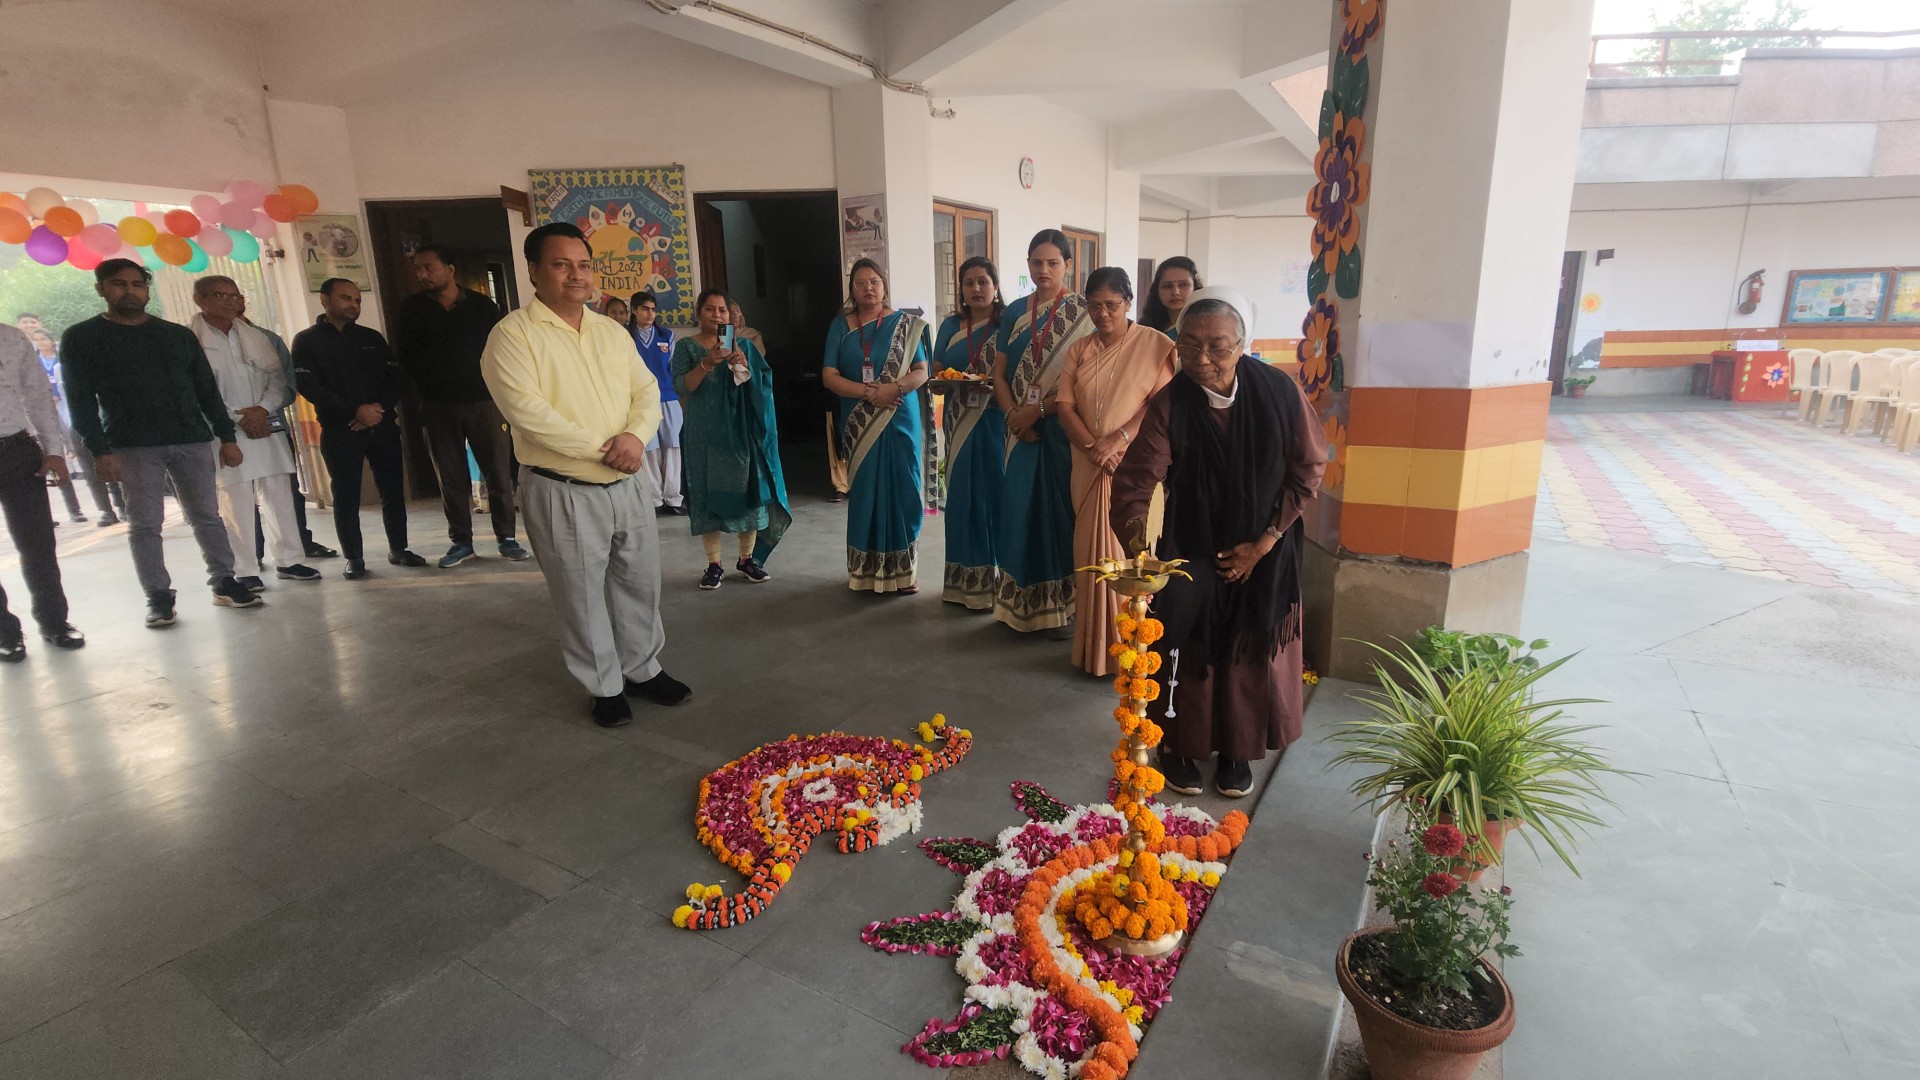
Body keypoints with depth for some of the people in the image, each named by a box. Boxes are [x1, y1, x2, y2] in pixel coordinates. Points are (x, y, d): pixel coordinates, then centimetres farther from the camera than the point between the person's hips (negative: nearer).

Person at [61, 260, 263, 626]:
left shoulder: (178, 334, 13)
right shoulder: (81, 338, 6)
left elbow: (207, 389, 13)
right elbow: (81, 400, -1)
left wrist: (227, 437, 6)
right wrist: (99, 452, -10)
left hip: (192, 441, 2)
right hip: (132, 447, -2)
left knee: (207, 516, 4)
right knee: (144, 525, 0)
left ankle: (224, 582, 12)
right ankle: (158, 597, 6)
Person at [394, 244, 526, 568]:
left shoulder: (482, 306, 2)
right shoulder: (412, 309, 5)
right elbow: (406, 358, 9)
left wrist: (495, 386, -6)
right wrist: (428, 385, 4)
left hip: (483, 401, -1)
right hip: (438, 407, 2)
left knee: (499, 472, -1)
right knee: (451, 478, 6)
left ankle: (507, 538, 8)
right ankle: (461, 541, 15)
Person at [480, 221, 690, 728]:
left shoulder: (613, 331, 10)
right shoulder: (512, 335, -9)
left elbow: (647, 391, 6)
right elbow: (528, 412, -20)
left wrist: (635, 435, -15)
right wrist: (601, 449, -19)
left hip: (627, 485, 6)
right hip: (563, 494, -5)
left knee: (640, 584, 16)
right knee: (582, 597, 8)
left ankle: (642, 669, 35)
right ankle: (605, 688, 26)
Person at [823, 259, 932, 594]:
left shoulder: (905, 324, 5)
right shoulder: (841, 326, 7)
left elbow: (921, 372, 0)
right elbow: (829, 376, -2)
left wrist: (895, 388, -20)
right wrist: (869, 392, -16)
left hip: (900, 422, -1)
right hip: (859, 425, 1)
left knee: (901, 492, 0)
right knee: (863, 493, 4)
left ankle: (903, 569, 9)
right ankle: (865, 570, 12)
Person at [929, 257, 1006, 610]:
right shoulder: (950, 326, 13)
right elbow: (937, 378, 15)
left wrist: (995, 384, -21)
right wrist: (945, 381, -8)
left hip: (996, 422, -3)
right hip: (960, 422, 4)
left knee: (992, 494, -3)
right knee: (961, 494, 4)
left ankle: (991, 580, 6)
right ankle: (963, 578, 13)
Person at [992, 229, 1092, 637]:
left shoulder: (1082, 313, -2)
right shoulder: (1015, 312, 10)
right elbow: (999, 374, 8)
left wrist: (1037, 409, -13)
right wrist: (1013, 414, -9)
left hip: (1063, 428, -4)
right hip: (1022, 430, 4)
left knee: (1061, 510, 1)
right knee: (1021, 509, 5)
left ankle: (1064, 604, 12)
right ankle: (1023, 603, 16)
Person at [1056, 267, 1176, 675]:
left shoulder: (1155, 344, 0)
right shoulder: (1078, 350, 12)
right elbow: (1065, 405, 4)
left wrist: (1117, 439, -17)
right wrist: (1094, 447, -11)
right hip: (1089, 468, 4)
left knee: (1130, 552, -4)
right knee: (1091, 551, 5)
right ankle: (1094, 645, 14)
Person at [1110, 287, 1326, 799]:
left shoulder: (1279, 391, -15)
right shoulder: (1169, 405, -19)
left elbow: (1308, 469, -6)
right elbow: (1133, 483, -26)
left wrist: (1264, 541, -9)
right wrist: (1137, 556, -42)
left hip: (1265, 554, 2)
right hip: (1192, 553, -1)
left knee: (1252, 655, 12)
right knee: (1187, 654, 8)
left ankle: (1237, 749, 33)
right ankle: (1178, 744, 31)